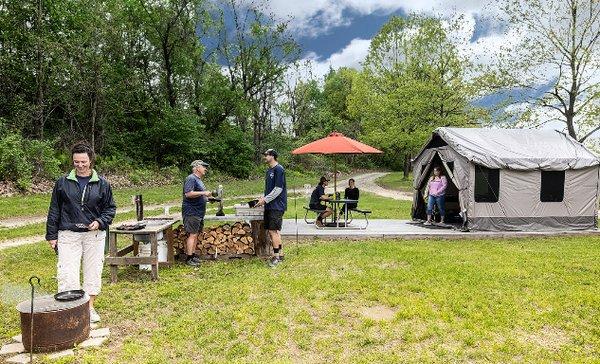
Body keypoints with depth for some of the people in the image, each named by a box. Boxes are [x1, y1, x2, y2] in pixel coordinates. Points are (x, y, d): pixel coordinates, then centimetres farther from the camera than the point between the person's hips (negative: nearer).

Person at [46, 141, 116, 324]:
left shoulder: (102, 184, 2)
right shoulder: (63, 183, 3)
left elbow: (110, 208, 8)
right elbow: (54, 211, 8)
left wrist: (100, 222, -10)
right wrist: (51, 235, 7)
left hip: (94, 235, 1)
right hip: (68, 235, 0)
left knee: (93, 271, 9)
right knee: (67, 273, -4)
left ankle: (90, 306, 25)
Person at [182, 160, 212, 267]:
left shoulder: (198, 179, 19)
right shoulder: (191, 179, -12)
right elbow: (188, 194, -24)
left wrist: (207, 197, 15)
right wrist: (203, 193, -23)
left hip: (199, 213, 10)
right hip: (191, 212, -10)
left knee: (195, 234, 13)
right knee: (192, 234, -9)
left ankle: (193, 255, 20)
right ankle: (189, 258, -6)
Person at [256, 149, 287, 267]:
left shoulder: (279, 169, -11)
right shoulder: (269, 170, 17)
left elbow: (278, 189, -17)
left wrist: (265, 200, -15)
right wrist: (263, 198, 9)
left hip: (276, 206, -9)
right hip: (269, 206, 9)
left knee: (274, 231, -8)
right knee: (271, 231, 11)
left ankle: (276, 256, 0)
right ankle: (279, 254, 20)